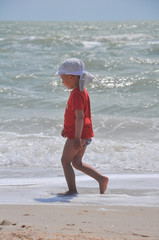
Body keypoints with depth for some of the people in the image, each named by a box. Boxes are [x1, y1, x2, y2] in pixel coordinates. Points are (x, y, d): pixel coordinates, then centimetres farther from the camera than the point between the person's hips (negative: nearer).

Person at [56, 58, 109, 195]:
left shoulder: (76, 95, -20)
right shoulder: (81, 91, 13)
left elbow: (79, 116, -27)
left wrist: (77, 137, -29)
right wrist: (67, 128, 33)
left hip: (78, 134, -10)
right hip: (85, 134, 10)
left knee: (65, 160, 2)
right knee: (77, 162, 17)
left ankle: (72, 190, 4)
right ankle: (101, 179, 11)